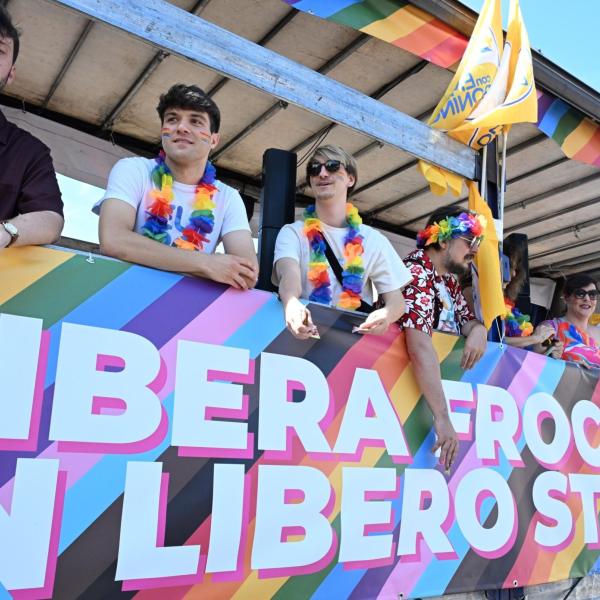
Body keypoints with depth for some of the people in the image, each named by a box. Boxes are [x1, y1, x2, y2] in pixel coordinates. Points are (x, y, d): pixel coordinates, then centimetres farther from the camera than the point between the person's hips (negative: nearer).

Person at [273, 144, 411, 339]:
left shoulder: (373, 240, 9)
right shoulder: (292, 233, 3)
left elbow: (396, 300, 4)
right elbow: (289, 275, -17)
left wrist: (387, 313, -22)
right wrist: (291, 303, -42)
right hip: (308, 331, -1)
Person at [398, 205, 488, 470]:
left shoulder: (450, 278, 9)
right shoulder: (416, 273, -20)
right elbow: (419, 345, -32)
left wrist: (478, 330, -12)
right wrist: (442, 417, -37)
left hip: (446, 376, 9)